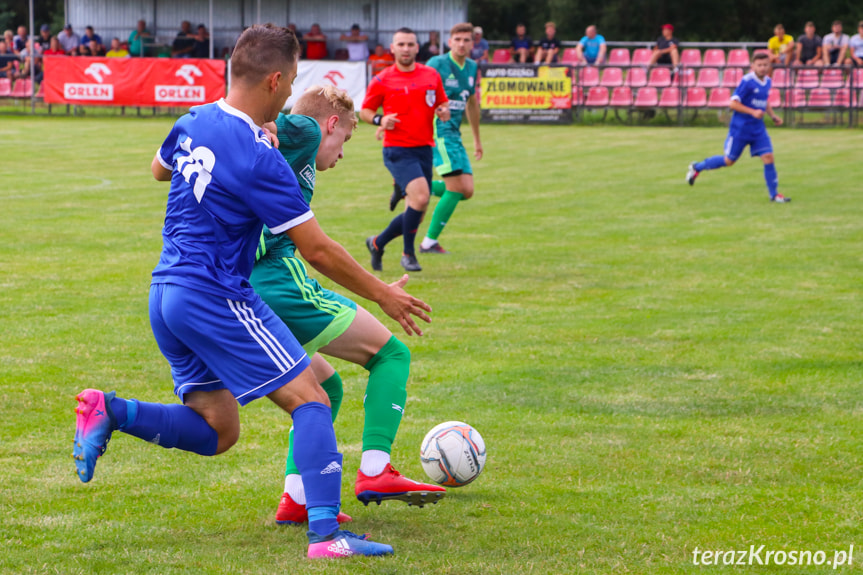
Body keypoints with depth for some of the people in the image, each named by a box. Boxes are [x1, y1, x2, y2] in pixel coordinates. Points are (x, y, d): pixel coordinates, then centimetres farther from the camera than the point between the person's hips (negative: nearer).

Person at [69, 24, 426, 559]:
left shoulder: (194, 123, 5)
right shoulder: (261, 159, -18)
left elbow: (160, 168, 30)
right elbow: (318, 251, -14)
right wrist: (383, 294, -2)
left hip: (166, 291, 8)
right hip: (216, 298, -8)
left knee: (217, 432, 15)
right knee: (310, 400, -4)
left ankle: (111, 412, -3)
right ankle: (326, 534, -16)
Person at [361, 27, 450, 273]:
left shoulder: (432, 76, 8)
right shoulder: (382, 81, -1)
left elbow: (442, 103, 20)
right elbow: (364, 111, 8)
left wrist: (443, 112, -4)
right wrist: (379, 119, -13)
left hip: (424, 149, 5)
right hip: (397, 150, -5)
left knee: (416, 212, 6)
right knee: (420, 195, -26)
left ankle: (377, 243, 30)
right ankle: (408, 253, -9)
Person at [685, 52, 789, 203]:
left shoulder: (767, 81, 7)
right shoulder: (747, 81, -17)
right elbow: (734, 104, -18)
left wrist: (773, 116, 12)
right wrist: (753, 112, -27)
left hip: (758, 128, 6)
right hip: (740, 127, -6)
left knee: (768, 157, -7)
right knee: (729, 161, 5)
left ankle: (774, 194, 1)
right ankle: (697, 167, 27)